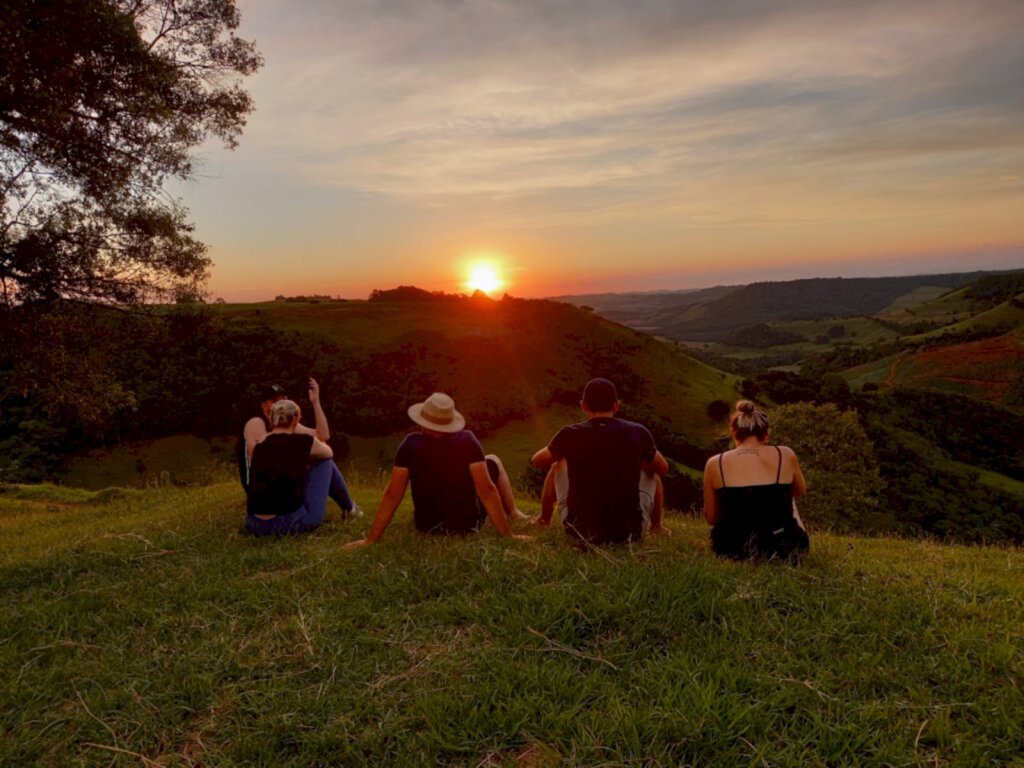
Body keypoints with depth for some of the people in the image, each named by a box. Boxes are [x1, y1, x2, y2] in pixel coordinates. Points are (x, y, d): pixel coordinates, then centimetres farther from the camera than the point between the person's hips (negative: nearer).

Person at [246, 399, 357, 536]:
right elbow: (328, 453, 22)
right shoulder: (304, 441, -2)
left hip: (254, 525, 5)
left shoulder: (259, 445, 9)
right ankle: (349, 508, 38)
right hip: (291, 522, -5)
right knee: (325, 462, 18)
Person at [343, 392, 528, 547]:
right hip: (468, 523, -2)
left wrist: (370, 539, -10)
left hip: (427, 526, 2)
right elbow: (486, 490, -24)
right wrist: (507, 535, -19)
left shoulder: (410, 444, -16)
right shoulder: (467, 441, -20)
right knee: (493, 460, 19)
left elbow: (392, 494, -16)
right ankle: (513, 513, 34)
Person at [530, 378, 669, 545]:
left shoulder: (570, 434, -4)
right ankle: (656, 525, 43)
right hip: (629, 531, 0)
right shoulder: (637, 433, -3)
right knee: (650, 470, 26)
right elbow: (663, 469, 15)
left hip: (582, 530, 0)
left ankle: (544, 519, 45)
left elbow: (536, 461, 14)